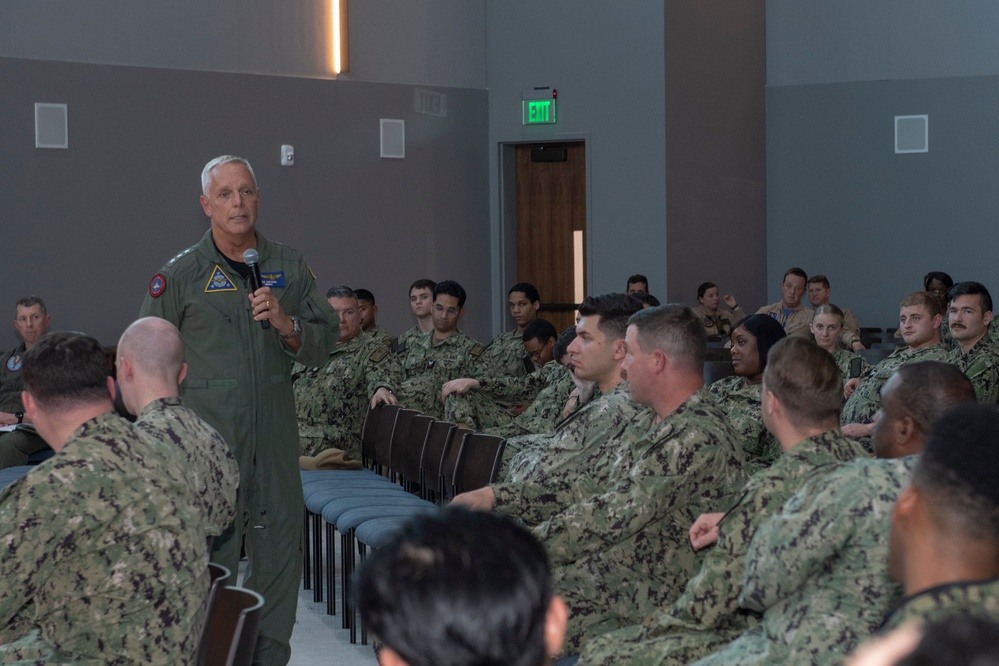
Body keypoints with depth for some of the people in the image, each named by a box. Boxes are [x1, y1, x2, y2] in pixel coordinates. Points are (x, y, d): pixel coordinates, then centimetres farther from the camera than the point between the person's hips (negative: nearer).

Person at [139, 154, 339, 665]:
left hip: (275, 435, 3)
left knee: (280, 547, 8)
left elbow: (323, 344, 9)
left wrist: (286, 325, -8)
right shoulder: (180, 275, 1)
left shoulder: (289, 267, 10)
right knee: (212, 554, -2)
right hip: (208, 433, -3)